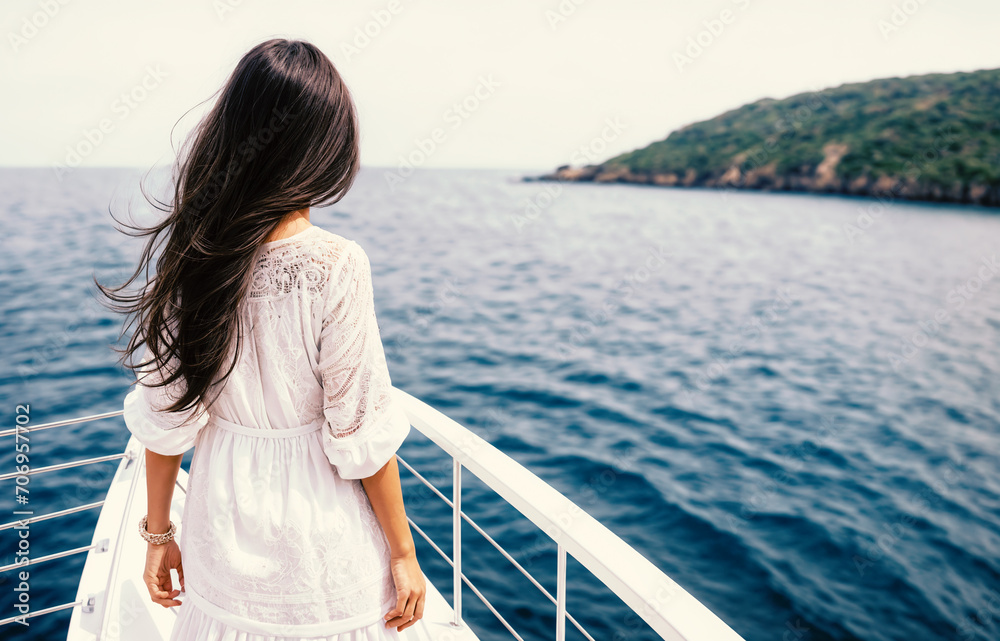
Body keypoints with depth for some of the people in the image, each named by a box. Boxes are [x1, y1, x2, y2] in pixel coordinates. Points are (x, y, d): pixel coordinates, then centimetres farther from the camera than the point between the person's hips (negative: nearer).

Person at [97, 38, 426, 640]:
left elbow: (163, 415, -3)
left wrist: (159, 532, 11)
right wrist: (403, 553, -5)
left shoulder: (188, 255, -9)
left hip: (223, 528, 4)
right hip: (321, 542, -4)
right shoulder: (336, 265, -22)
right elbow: (361, 433, -18)